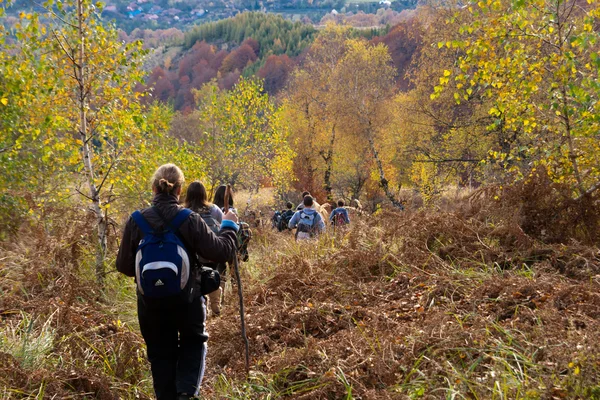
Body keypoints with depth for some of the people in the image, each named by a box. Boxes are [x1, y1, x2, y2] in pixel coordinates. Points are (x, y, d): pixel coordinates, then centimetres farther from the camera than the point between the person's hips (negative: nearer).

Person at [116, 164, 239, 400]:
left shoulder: (136, 221, -9)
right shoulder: (189, 220, -14)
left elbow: (124, 266, -3)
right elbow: (221, 251, -11)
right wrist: (228, 226, 7)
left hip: (151, 303, 1)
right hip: (186, 300, -1)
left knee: (161, 353, 18)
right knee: (193, 342, 22)